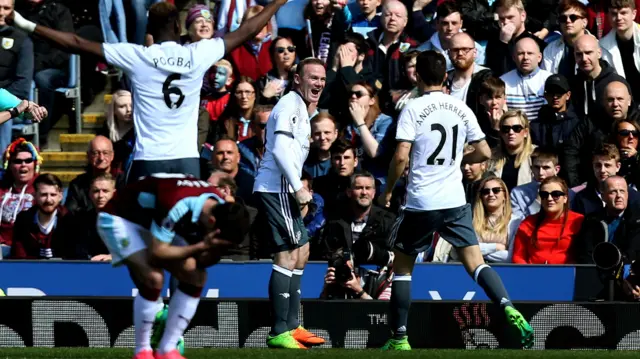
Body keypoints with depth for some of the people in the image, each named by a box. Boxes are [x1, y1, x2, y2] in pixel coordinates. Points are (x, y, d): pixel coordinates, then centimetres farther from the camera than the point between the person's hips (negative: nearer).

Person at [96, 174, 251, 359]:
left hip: (154, 221, 8)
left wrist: (215, 250, -29)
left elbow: (203, 260, -6)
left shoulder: (222, 208, -15)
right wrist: (201, 246, -38)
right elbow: (156, 253, -34)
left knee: (196, 276, -4)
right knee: (153, 278, -26)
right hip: (120, 218, -8)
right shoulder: (178, 206, -40)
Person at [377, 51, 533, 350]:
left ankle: (399, 338, 12)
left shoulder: (413, 109, -8)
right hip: (455, 201, 3)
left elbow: (401, 157, -15)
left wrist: (388, 191, 0)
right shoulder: (461, 109, 5)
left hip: (420, 203, -3)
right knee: (476, 262, 0)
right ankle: (510, 311, -24)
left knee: (402, 267, 12)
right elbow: (484, 152, 8)